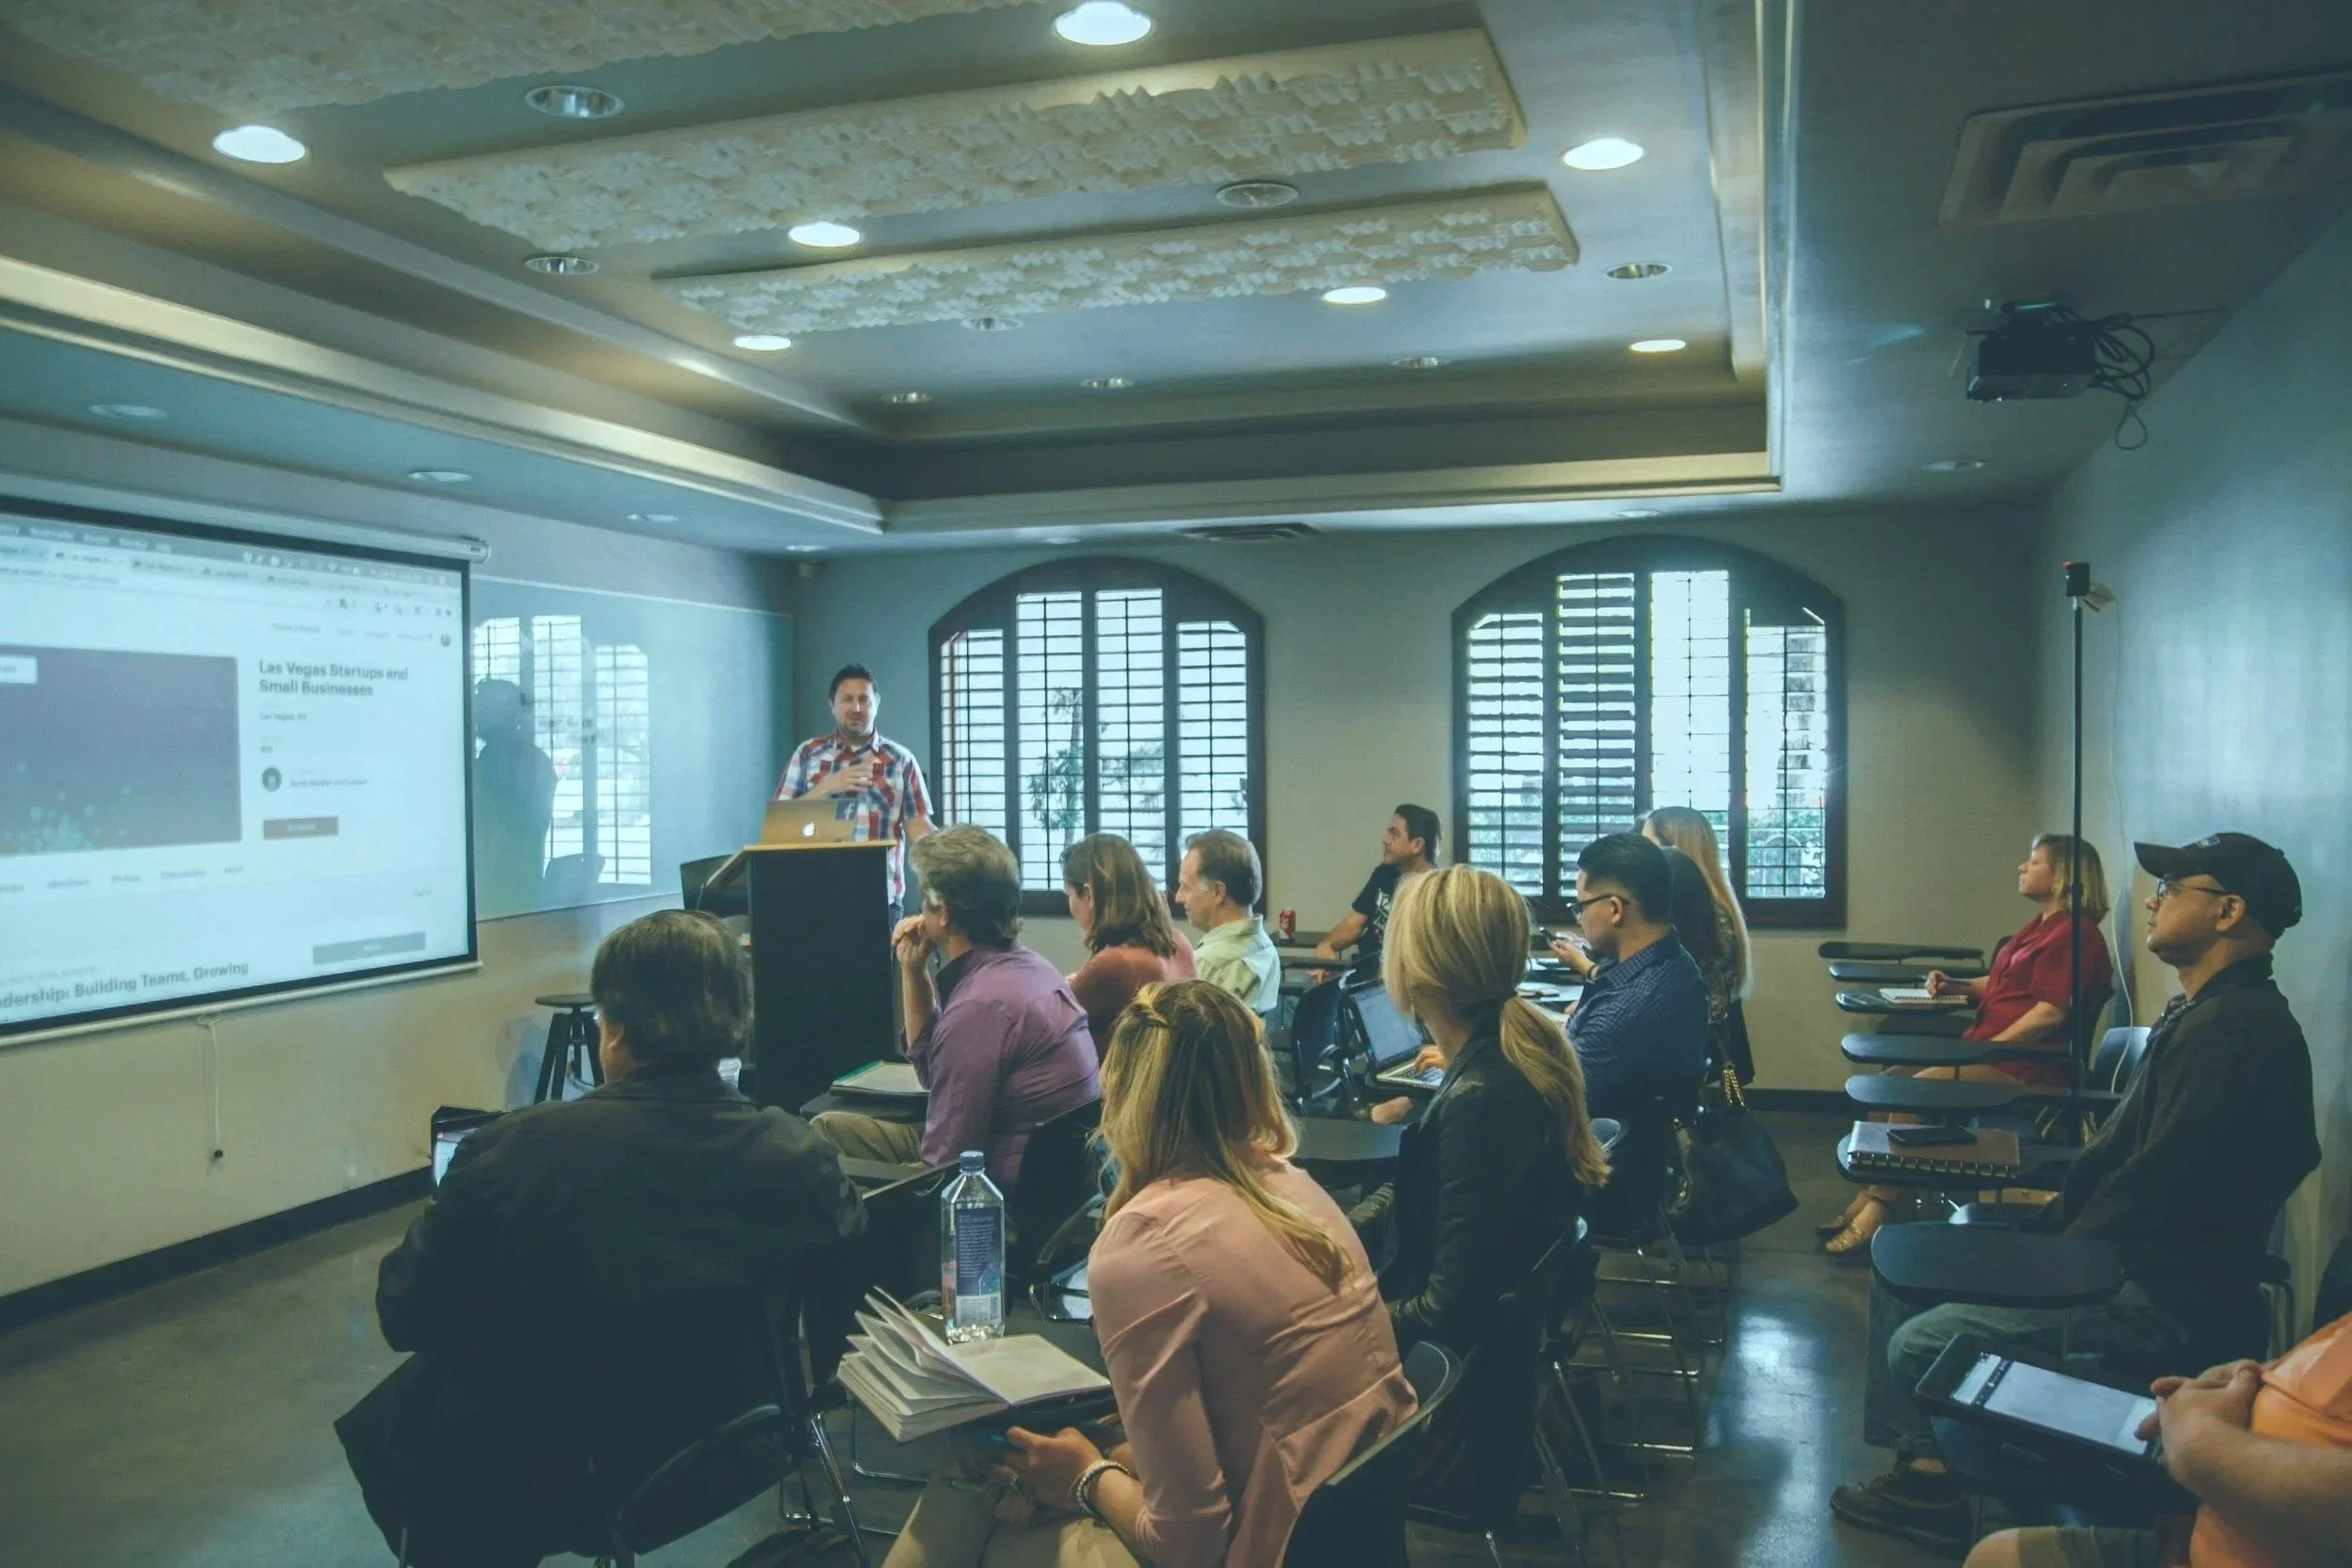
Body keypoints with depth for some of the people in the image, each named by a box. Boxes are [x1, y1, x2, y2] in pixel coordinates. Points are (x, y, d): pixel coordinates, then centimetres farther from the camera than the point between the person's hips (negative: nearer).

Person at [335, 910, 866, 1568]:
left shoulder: (511, 1151, -24)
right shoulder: (807, 1159, -16)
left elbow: (404, 1317, -9)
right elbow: (829, 1337, -2)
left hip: (526, 1487, -4)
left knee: (378, 1425, 27)